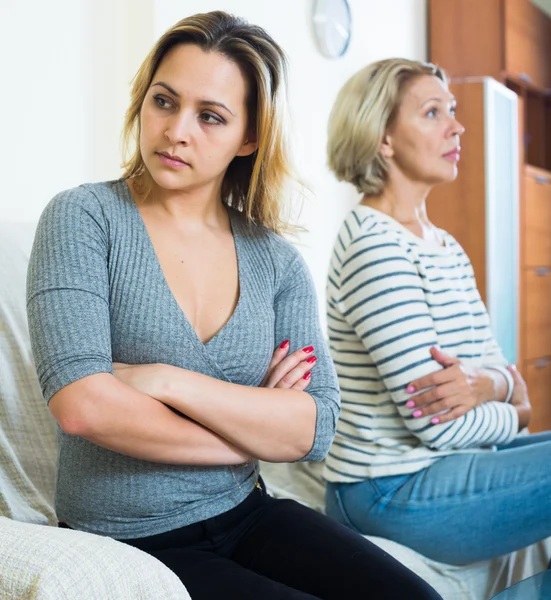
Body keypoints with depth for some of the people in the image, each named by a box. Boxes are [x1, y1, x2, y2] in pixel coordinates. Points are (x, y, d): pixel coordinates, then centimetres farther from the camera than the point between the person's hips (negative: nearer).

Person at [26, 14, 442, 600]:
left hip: (245, 516, 4)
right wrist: (254, 429, -11)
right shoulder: (84, 217, -7)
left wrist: (166, 381, -19)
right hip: (127, 544, -3)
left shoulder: (276, 260, 4)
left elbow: (316, 430, -7)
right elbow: (82, 406, -21)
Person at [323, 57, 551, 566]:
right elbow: (437, 425, -21)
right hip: (393, 495, -9)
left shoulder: (447, 247, 13)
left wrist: (486, 384, -14)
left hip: (445, 466, 9)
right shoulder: (374, 244, -17)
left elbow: (501, 366, 10)